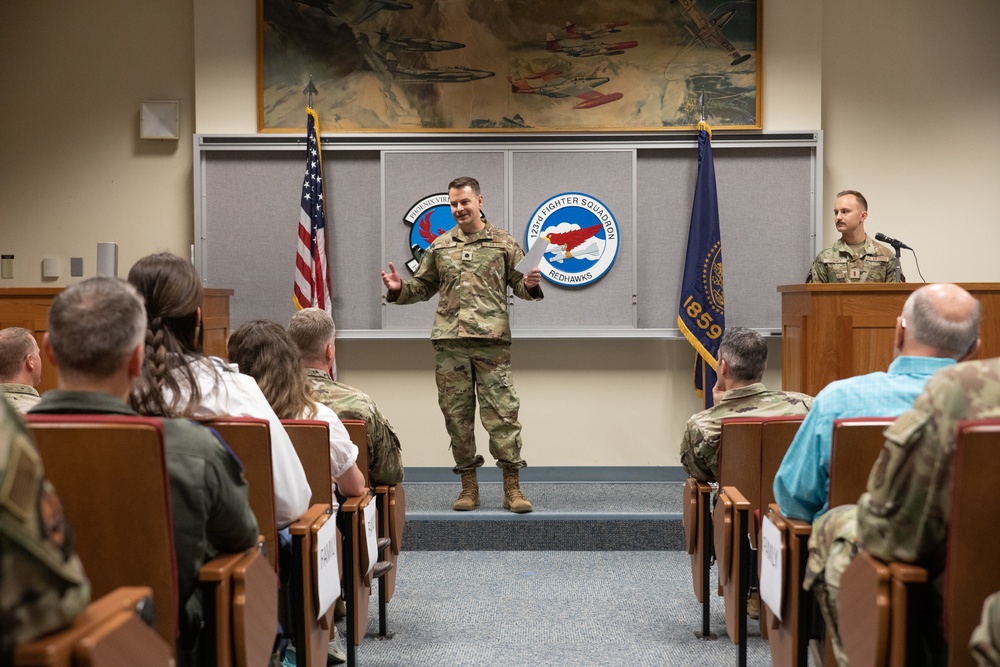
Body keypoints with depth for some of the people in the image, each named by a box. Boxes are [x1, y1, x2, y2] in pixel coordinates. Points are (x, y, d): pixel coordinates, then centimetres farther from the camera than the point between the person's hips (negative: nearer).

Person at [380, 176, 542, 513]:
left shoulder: (503, 243, 9)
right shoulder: (440, 247, 15)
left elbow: (519, 285, 11)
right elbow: (423, 287, 20)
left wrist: (531, 284, -12)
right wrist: (399, 288, 1)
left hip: (491, 339, -3)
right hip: (449, 342, 3)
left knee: (502, 413, -6)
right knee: (457, 414, 4)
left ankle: (512, 489, 0)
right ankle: (469, 487, 14)